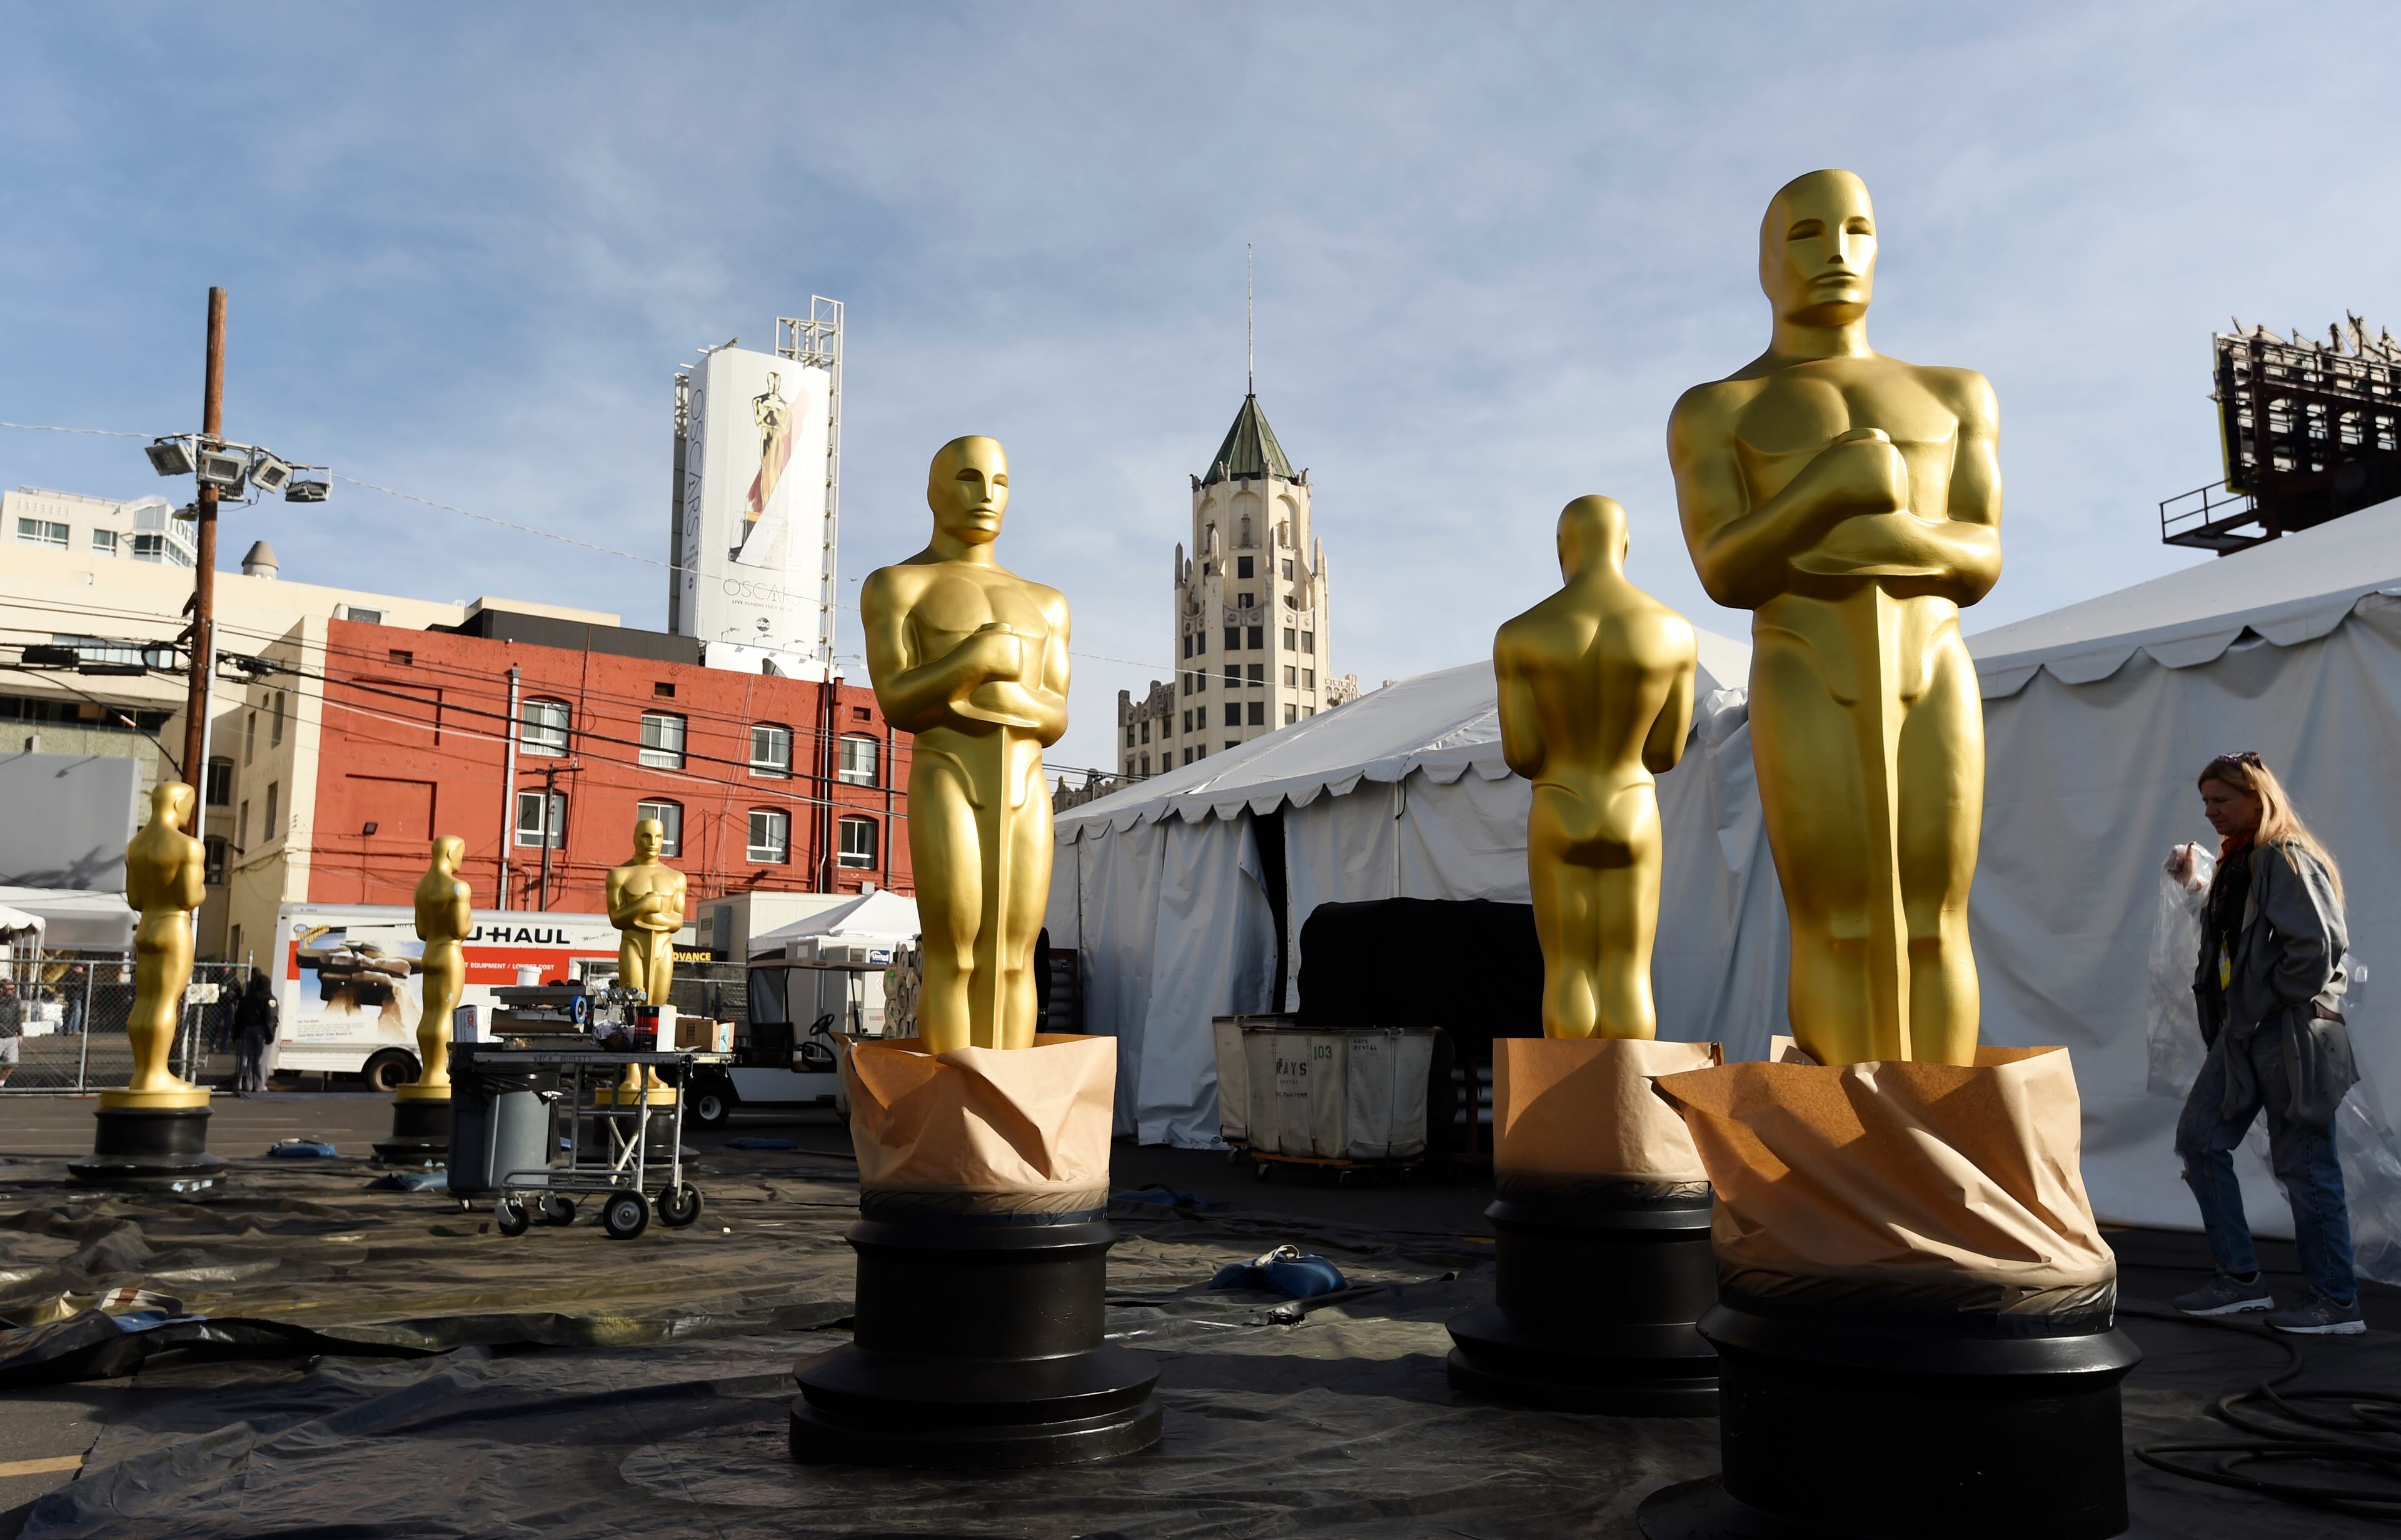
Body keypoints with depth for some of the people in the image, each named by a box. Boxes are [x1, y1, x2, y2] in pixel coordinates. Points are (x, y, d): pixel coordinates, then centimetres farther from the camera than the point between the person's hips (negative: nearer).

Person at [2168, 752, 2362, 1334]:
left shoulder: (2286, 859, -14)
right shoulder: (2237, 861, 14)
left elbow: (2318, 945, -21)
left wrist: (2279, 1000, -13)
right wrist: (2194, 883, 11)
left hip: (2290, 1031, -10)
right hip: (2242, 1029, 10)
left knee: (2302, 1161, -2)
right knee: (2199, 1139, 8)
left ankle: (2337, 1302, 10)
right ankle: (2241, 1278, 15)